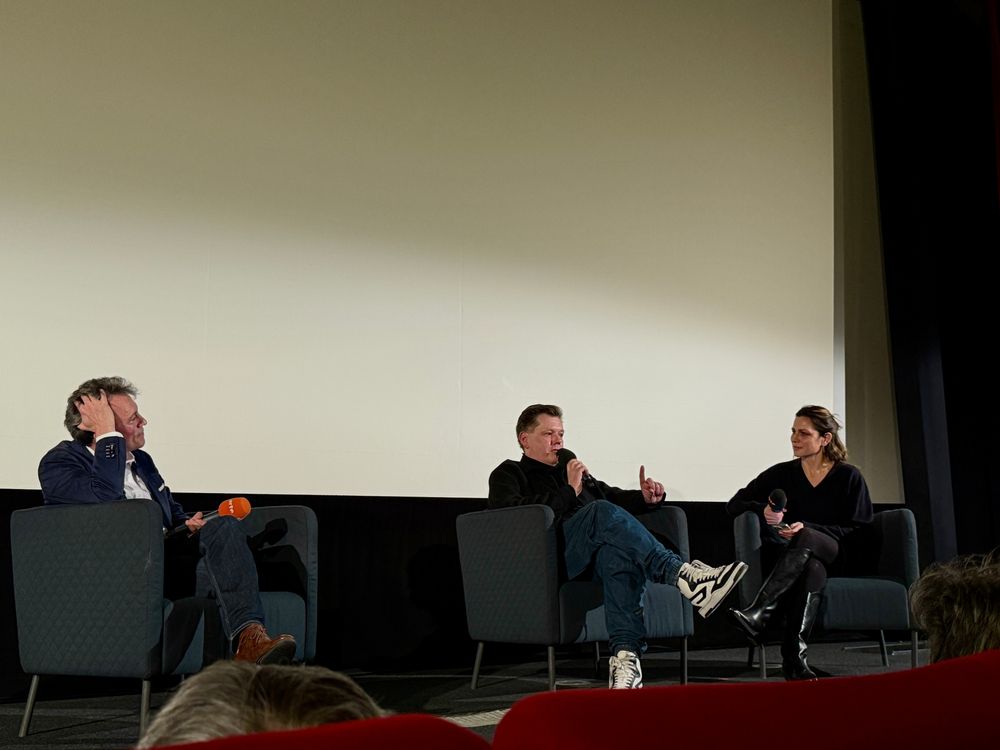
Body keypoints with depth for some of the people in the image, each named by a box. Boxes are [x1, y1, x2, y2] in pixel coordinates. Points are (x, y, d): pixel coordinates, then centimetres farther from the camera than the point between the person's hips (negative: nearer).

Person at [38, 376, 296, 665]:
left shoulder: (141, 461, 21)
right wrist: (109, 437, -16)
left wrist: (187, 524, 8)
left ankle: (248, 638, -43)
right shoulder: (57, 464, -2)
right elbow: (105, 501, -21)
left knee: (224, 526, -21)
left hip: (166, 559, 6)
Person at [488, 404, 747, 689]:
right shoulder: (507, 475, 17)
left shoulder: (570, 466, 36)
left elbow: (612, 495, 38)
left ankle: (625, 654, -50)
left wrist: (644, 498, 16)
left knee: (618, 551, -35)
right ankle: (683, 575, -46)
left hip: (599, 551, 5)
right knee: (602, 512, -34)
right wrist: (569, 492, -7)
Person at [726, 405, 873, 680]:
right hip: (786, 557, 2)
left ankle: (756, 615, -51)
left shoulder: (849, 477, 6)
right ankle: (794, 657, -48)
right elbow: (734, 505, 14)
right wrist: (762, 511, -10)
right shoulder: (781, 474, 12)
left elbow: (859, 531, -1)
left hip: (835, 557, -1)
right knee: (811, 570, -38)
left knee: (805, 540, -38)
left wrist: (806, 528, -13)